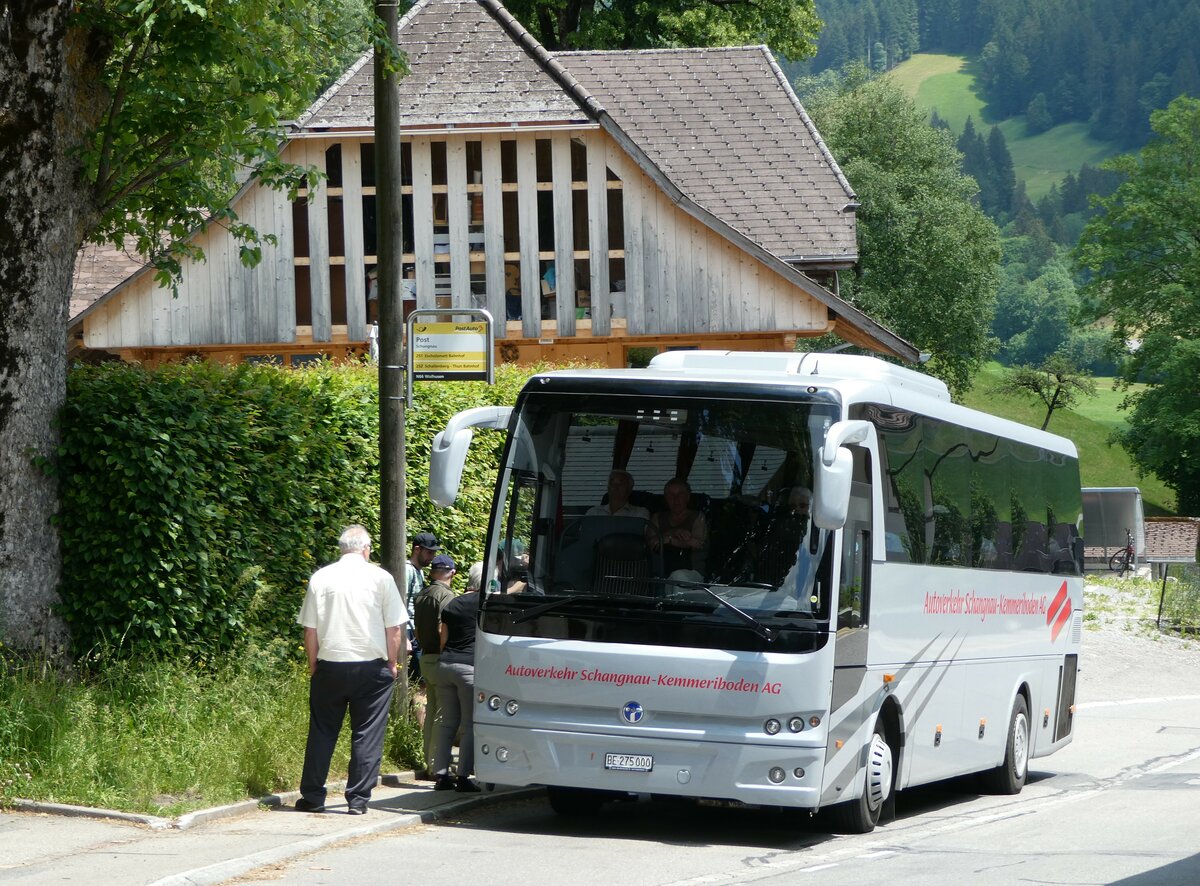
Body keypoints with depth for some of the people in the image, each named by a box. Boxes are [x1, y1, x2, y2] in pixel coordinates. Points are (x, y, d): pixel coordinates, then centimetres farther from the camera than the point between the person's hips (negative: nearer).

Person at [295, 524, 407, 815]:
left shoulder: (320, 578, 1)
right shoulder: (380, 578, -3)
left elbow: (310, 629, 3)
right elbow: (394, 628, -2)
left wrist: (313, 665, 14)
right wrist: (392, 663, 10)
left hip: (329, 665, 2)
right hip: (371, 666, -2)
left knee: (322, 733, 10)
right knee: (367, 734, 4)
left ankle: (312, 797, 12)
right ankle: (358, 799, 1)